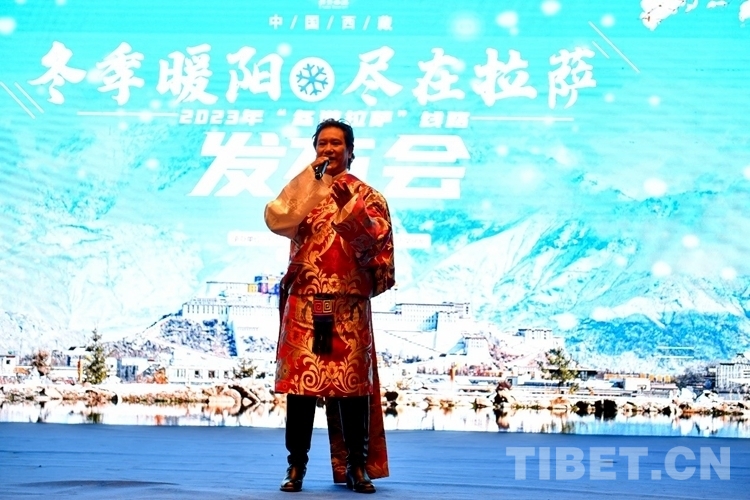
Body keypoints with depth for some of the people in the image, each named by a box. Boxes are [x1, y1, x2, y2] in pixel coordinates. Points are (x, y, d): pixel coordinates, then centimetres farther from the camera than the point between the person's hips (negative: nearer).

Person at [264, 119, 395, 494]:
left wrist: (349, 205, -20)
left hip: (350, 305, -1)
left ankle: (356, 465, 10)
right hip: (304, 304, 1)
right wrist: (311, 177, -10)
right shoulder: (300, 191, 12)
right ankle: (296, 464, 7)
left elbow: (377, 241, -7)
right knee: (300, 382, -1)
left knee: (353, 384, 0)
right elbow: (275, 220, -9)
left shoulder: (368, 196, 8)